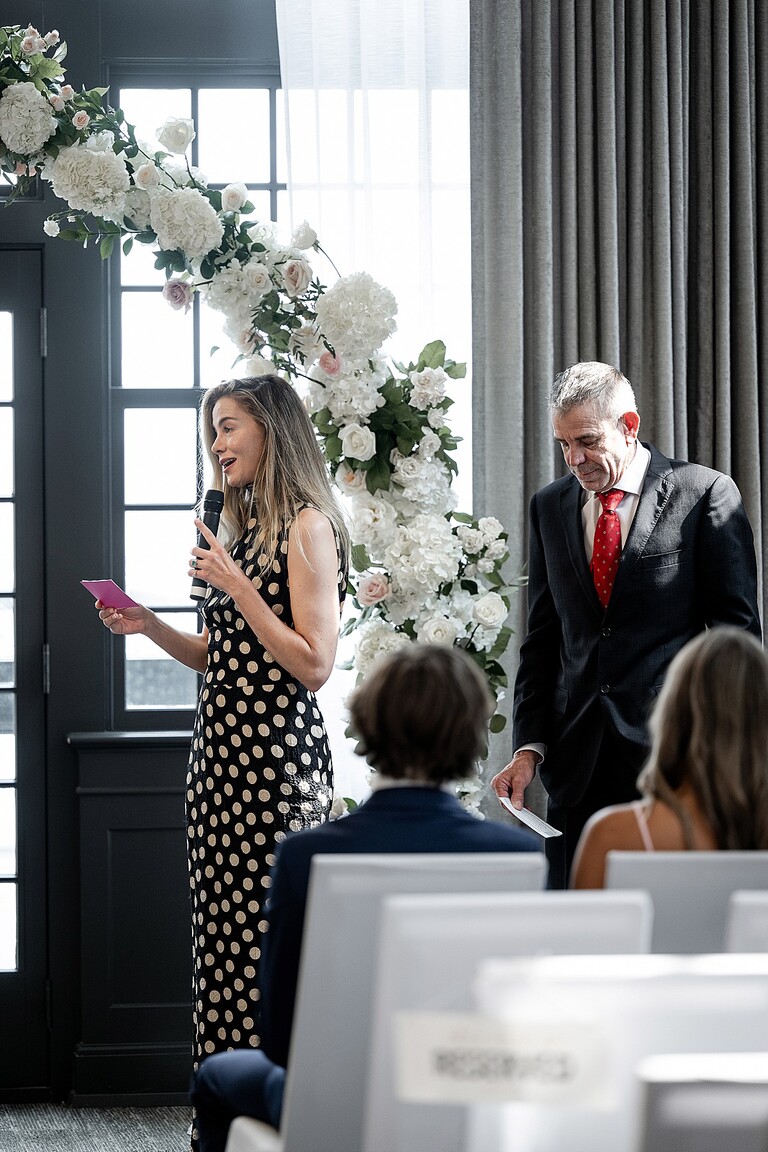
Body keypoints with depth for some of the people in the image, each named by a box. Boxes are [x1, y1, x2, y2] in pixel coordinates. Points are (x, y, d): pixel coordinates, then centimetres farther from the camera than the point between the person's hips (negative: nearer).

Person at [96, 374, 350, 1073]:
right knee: (222, 934, 8)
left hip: (277, 754, -9)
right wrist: (148, 626, 8)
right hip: (221, 750, 9)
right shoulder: (244, 527, 18)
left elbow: (313, 666, -15)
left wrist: (234, 585, -17)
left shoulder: (307, 526, -9)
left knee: (268, 932, -6)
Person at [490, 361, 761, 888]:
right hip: (578, 765, 4)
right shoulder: (550, 507, 14)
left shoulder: (706, 494, -1)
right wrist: (530, 745, 4)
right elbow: (543, 640, 15)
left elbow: (737, 628, 0)